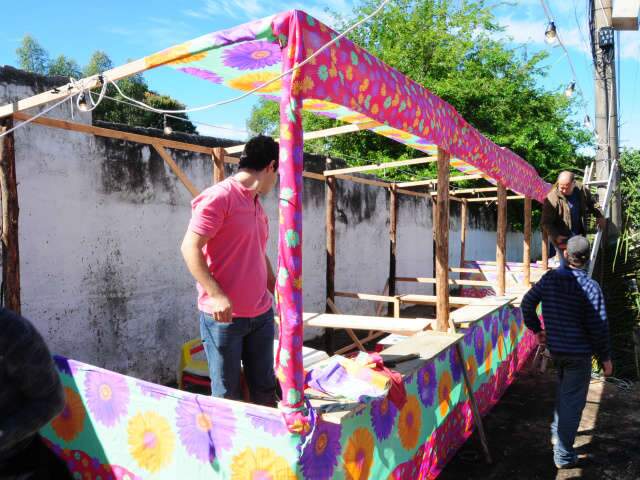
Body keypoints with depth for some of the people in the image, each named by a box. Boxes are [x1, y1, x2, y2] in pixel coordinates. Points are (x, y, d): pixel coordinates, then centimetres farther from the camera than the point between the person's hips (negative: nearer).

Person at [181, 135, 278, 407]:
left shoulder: (256, 205, 15)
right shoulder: (219, 196, -11)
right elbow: (190, 247, -17)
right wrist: (216, 294, -24)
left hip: (261, 314, 8)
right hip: (224, 316, -8)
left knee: (264, 389, 16)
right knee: (227, 395, 6)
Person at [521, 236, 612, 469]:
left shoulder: (550, 277, -4)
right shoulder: (591, 287, -17)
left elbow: (527, 303, 1)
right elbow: (598, 327, -15)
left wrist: (537, 329, 14)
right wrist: (605, 357, -3)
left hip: (554, 347, 5)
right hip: (578, 352, -5)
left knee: (564, 390, 28)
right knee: (572, 402, 5)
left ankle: (557, 432, 40)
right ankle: (563, 455, 13)